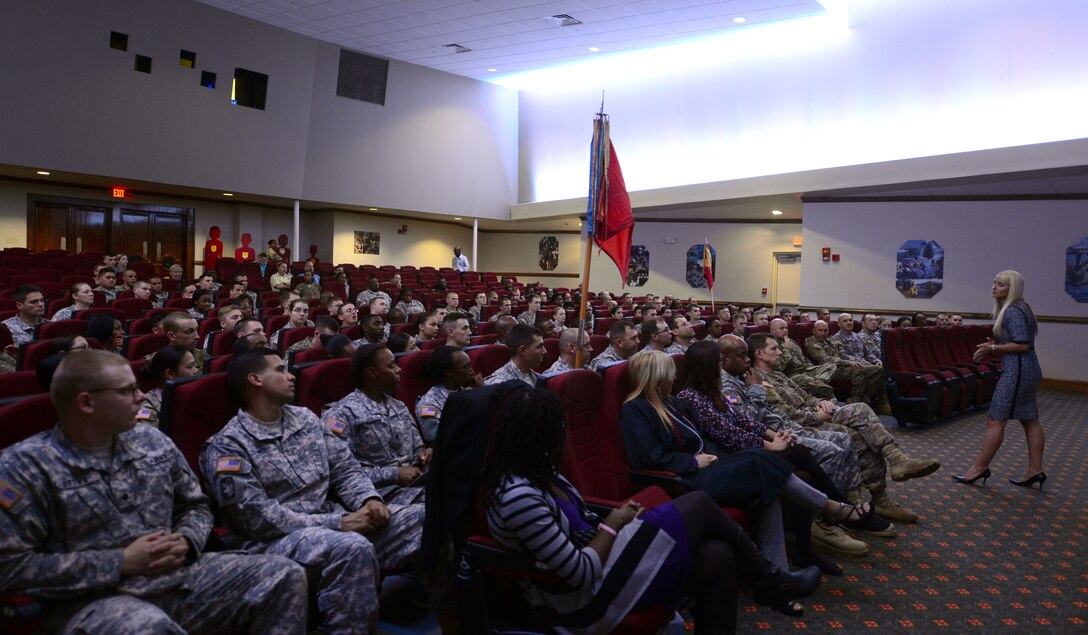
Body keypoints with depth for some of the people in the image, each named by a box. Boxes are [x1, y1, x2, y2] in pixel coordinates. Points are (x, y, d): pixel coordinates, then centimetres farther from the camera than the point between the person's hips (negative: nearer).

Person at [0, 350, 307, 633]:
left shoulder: (152, 441, 10)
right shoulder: (26, 465, -5)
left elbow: (196, 506, 19)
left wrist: (186, 542, -5)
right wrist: (120, 562, -16)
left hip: (176, 576, 6)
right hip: (90, 600, -5)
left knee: (285, 576, -8)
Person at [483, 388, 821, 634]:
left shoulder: (535, 473, 3)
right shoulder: (519, 497, -29)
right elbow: (582, 574, -25)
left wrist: (615, 515, -2)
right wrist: (613, 524, -11)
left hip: (591, 559, 9)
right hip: (586, 599, -9)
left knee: (716, 554, -4)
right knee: (699, 505, -6)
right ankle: (769, 581, 18)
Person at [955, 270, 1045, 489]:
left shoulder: (1013, 311, -16)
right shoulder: (1018, 309, 16)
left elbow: (1023, 345, -22)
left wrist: (993, 348, -14)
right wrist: (996, 345, 8)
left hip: (1017, 371, -11)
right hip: (1028, 370, 11)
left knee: (995, 420, -5)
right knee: (1029, 420, 12)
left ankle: (980, 467, 1)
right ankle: (1035, 470, 18)